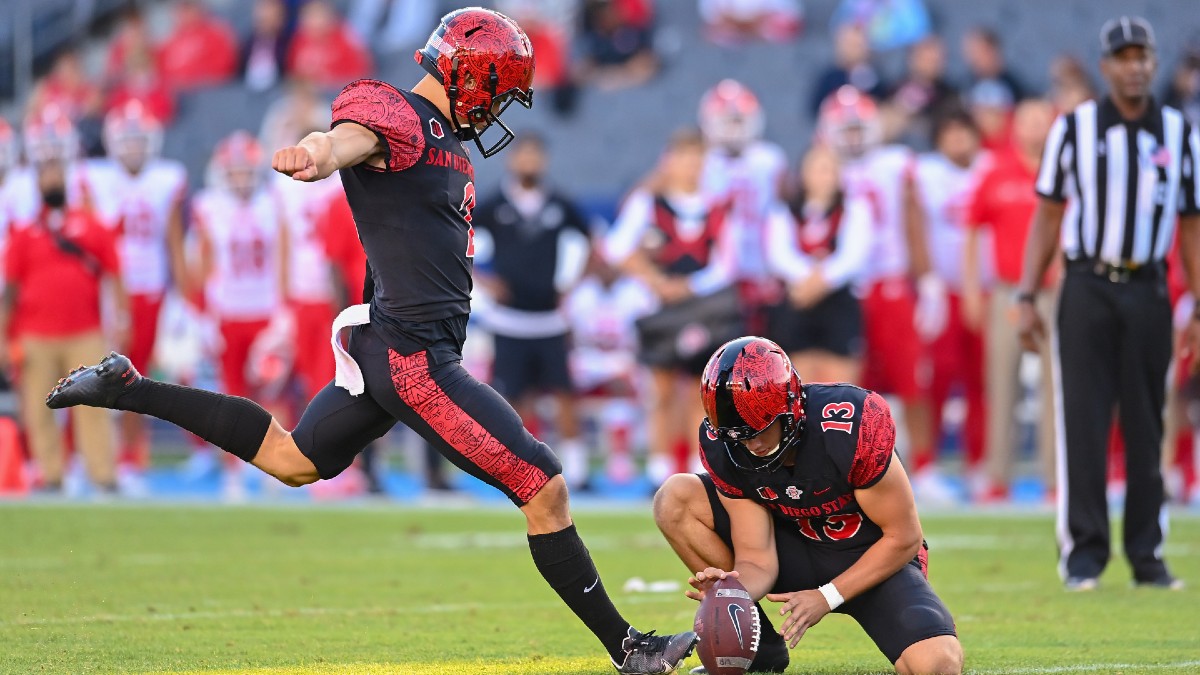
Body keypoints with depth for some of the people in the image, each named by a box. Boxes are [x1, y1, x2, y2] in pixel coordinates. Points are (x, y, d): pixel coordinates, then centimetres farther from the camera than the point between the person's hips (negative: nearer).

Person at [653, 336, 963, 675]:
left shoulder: (851, 427, -30)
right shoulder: (723, 447, -17)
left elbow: (903, 538, -19)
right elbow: (756, 558, -13)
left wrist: (826, 598, -22)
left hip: (877, 559, -4)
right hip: (798, 551, 4)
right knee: (675, 501, -16)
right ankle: (760, 648, -6)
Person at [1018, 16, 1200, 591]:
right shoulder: (1074, 128, 3)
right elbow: (1048, 216, 6)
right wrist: (1027, 298, 0)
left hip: (1148, 292, 2)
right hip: (1087, 289, -2)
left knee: (1146, 428, 4)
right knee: (1083, 422, -5)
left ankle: (1147, 555, 11)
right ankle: (1083, 553, -1)